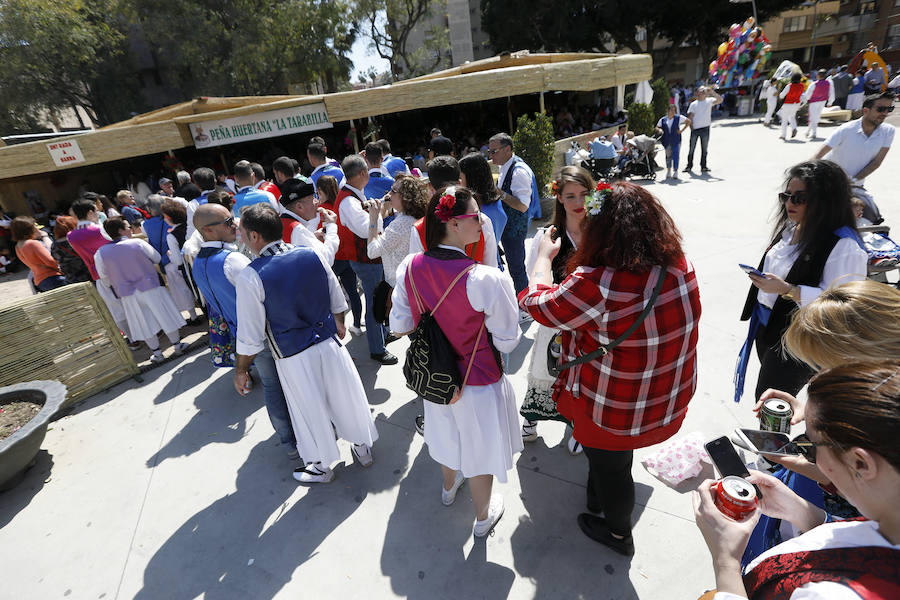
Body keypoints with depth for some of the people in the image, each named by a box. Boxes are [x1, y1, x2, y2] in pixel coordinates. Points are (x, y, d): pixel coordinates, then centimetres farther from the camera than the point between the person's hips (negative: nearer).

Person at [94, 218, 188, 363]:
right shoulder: (138, 243, -11)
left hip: (128, 294, 3)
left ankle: (157, 353, 20)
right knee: (165, 316, 11)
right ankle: (177, 345, 20)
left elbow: (105, 278, 4)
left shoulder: (100, 253, -4)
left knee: (145, 324, 11)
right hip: (151, 286, -2)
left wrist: (117, 286, 22)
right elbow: (157, 259, 1)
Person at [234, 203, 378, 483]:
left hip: (293, 358, -3)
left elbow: (250, 336, -14)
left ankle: (322, 466, 42)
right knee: (345, 396, 22)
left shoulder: (250, 276, -20)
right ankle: (363, 447, 45)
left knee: (311, 411, 17)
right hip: (329, 343, 4)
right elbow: (338, 301, 3)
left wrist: (241, 370, 2)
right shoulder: (312, 255, -8)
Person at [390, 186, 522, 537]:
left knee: (447, 433, 33)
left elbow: (399, 324, -5)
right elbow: (507, 341, -19)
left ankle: (449, 485, 64)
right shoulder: (487, 280, -31)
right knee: (480, 449, 22)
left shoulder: (410, 268, -15)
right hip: (479, 382, -5)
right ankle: (484, 516, 50)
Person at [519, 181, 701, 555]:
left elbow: (538, 305, -20)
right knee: (617, 457, 34)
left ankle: (618, 533, 53)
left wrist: (544, 256, -3)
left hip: (613, 411, -6)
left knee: (608, 467, 24)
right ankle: (601, 500, 64)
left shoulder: (596, 284, -37)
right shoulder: (680, 265, -13)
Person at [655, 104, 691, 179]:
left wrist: (682, 130, -1)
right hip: (667, 141, 2)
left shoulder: (678, 118, 1)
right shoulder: (663, 120, 6)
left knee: (675, 156, -8)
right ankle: (668, 171, 24)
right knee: (668, 156, 10)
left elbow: (688, 121, 8)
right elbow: (657, 127, 12)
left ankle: (675, 171, -2)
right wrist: (659, 130, -11)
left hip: (676, 141, -2)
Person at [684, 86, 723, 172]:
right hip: (695, 129, 0)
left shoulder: (709, 101, 6)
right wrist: (691, 127, -7)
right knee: (691, 148, 3)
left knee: (704, 149, 4)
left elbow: (720, 100, -9)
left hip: (705, 128, 0)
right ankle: (689, 166, 11)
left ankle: (703, 166, 10)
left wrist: (712, 92, -18)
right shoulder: (693, 104, 8)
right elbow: (690, 116, 5)